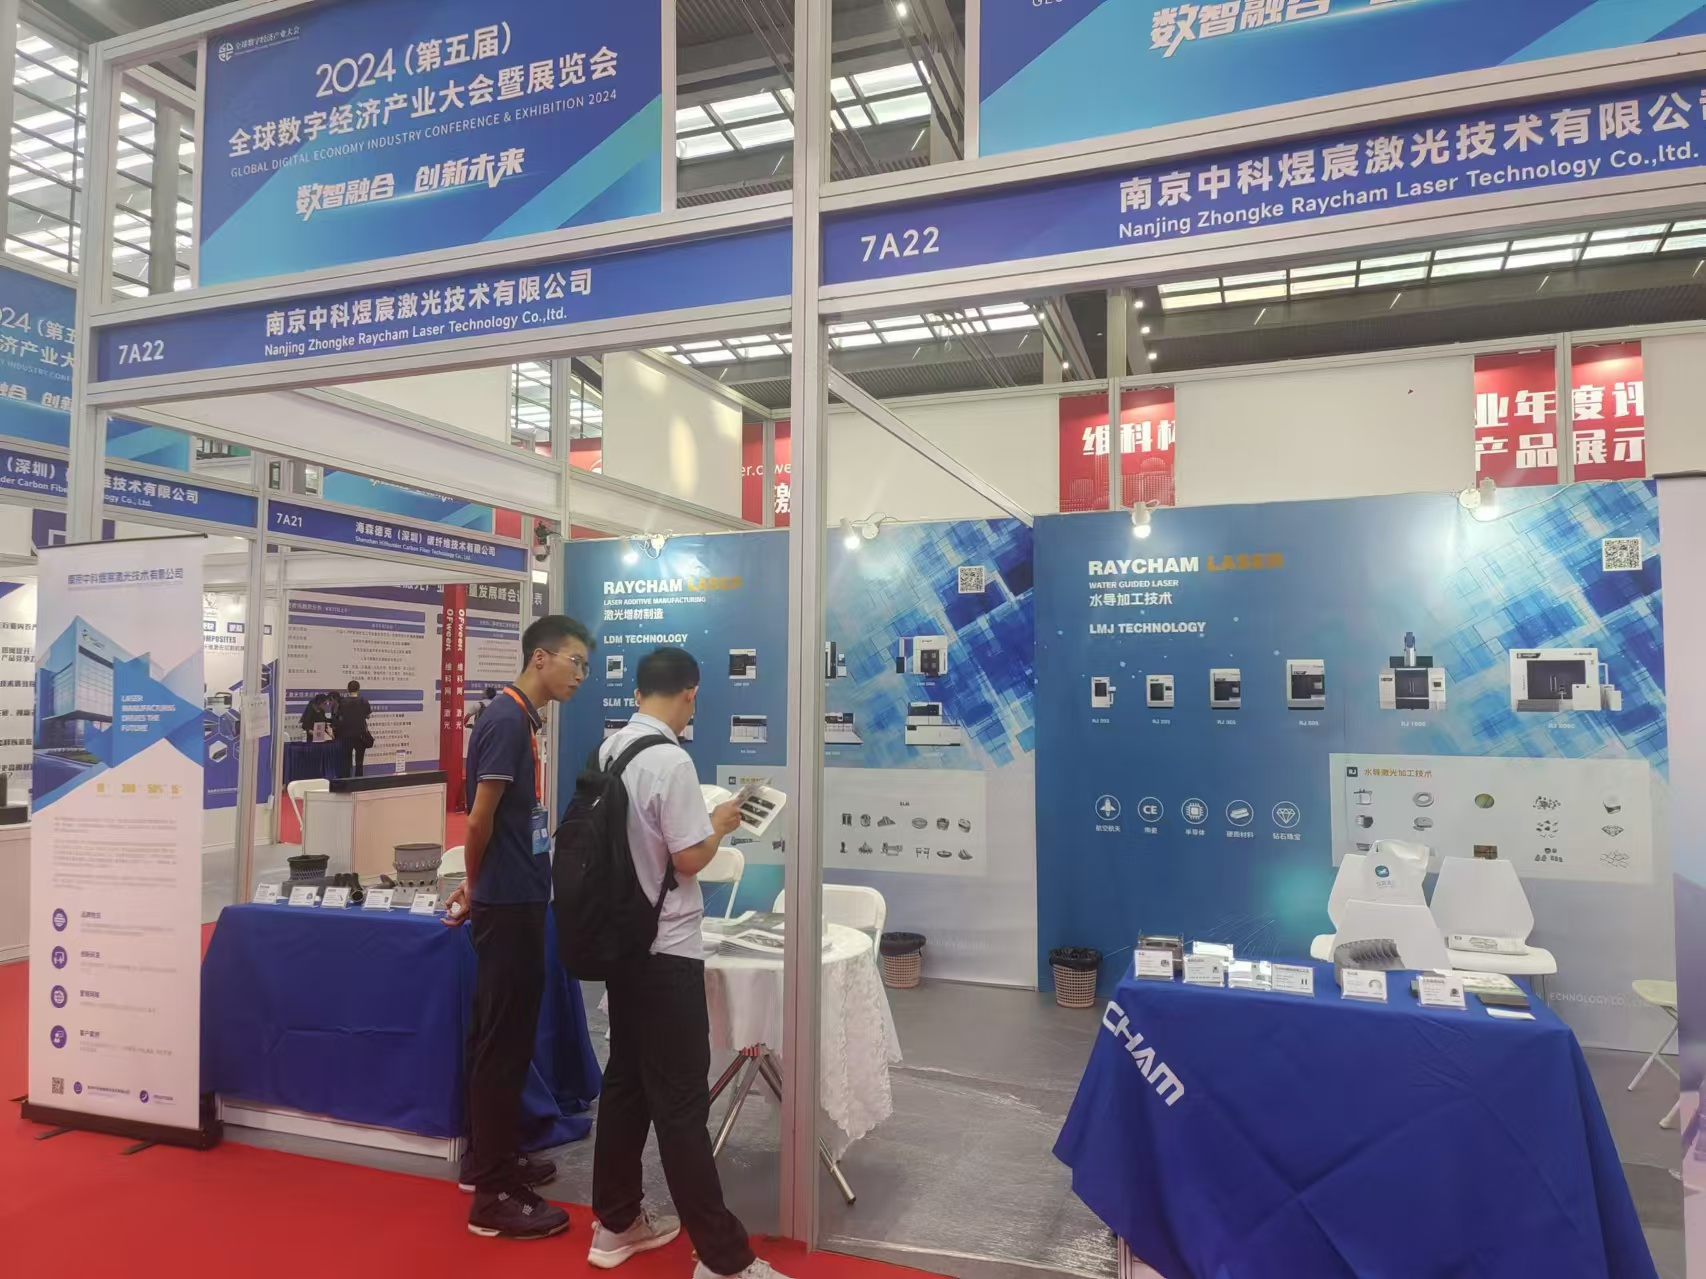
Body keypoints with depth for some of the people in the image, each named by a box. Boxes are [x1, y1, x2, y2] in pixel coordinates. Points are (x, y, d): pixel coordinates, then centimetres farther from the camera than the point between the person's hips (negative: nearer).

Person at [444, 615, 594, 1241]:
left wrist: (476, 887, 13)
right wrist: (476, 887, -2)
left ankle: (491, 1158, 32)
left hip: (517, 899, 9)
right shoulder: (506, 719, -19)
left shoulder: (521, 717, 11)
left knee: (503, 1036, 18)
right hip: (508, 904, -9)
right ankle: (494, 1196, 10)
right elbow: (480, 820, -18)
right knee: (503, 1043, -1)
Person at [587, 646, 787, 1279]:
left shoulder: (608, 751, 4)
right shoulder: (670, 760, -20)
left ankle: (616, 1222, 32)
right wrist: (720, 823, -1)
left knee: (626, 1081, 18)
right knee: (680, 1102, -2)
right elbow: (689, 857, -18)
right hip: (666, 948, -8)